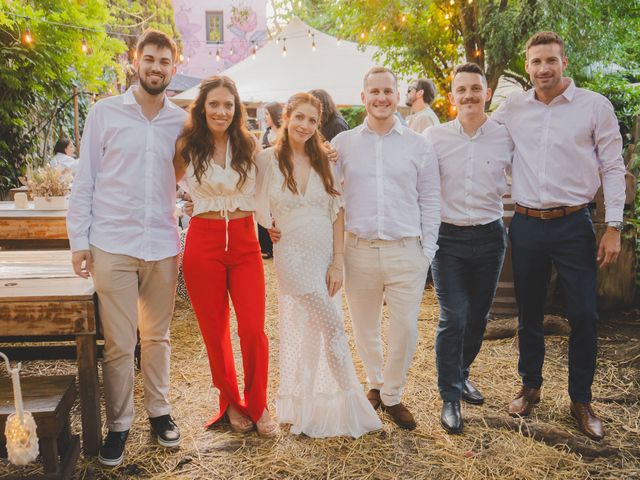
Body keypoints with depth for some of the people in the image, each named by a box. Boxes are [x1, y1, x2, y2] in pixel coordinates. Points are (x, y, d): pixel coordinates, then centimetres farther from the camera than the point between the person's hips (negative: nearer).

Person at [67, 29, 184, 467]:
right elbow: (85, 180, 2)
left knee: (157, 337, 13)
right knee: (119, 344, 2)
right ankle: (119, 423, 19)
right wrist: (79, 240, -2)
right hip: (112, 245, -2)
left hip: (163, 246, 2)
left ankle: (159, 410, 29)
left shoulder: (181, 122, 6)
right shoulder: (105, 113, 1)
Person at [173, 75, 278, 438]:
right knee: (215, 330, 8)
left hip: (244, 241, 1)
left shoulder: (250, 145, 4)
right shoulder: (187, 146, 1)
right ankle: (231, 403, 28)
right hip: (203, 242, 0)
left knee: (254, 329, -5)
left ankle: (257, 405, 17)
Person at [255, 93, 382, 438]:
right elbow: (261, 212, 3)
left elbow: (337, 213, 3)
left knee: (310, 331, 13)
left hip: (326, 255, 4)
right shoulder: (268, 160, -4)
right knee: (333, 328, -4)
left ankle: (301, 406, 30)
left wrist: (337, 262, -3)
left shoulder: (324, 160, 5)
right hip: (293, 256, -4)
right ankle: (349, 404, 13)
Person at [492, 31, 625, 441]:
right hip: (526, 224, 2)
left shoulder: (595, 106, -2)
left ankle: (581, 400, 19)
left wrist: (614, 228, -7)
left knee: (584, 316, 1)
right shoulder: (512, 108, 5)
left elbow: (613, 169, -2)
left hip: (573, 225, -2)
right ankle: (530, 387, 30)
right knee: (529, 312, 12)